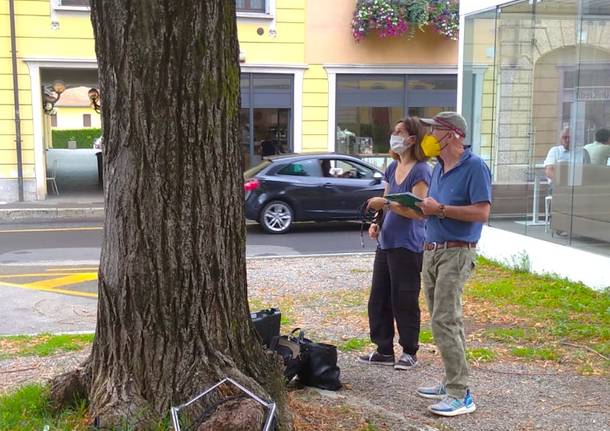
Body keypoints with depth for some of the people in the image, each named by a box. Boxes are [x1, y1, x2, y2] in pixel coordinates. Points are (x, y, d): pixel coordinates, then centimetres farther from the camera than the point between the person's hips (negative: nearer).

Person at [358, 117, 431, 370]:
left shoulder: (420, 171, -11)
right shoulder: (393, 168, 13)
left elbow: (417, 211, -18)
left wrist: (386, 203, -22)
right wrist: (376, 224, 3)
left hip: (408, 246, -8)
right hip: (386, 243, 8)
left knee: (404, 302, 2)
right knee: (378, 300, 11)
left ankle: (409, 352, 17)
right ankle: (384, 351, 23)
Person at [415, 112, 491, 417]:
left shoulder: (474, 167, -12)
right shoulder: (438, 169, 15)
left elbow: (482, 212, -20)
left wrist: (440, 209, -18)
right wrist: (425, 208, 0)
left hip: (456, 253, -9)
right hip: (431, 251, 9)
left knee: (444, 322, -12)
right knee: (446, 320, 13)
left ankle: (461, 394, -7)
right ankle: (451, 382, 23)